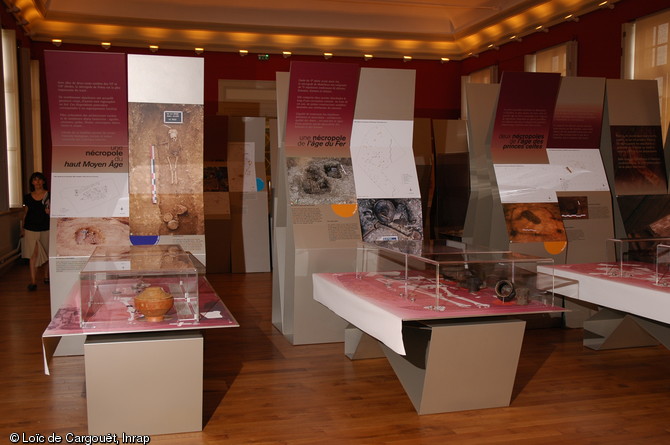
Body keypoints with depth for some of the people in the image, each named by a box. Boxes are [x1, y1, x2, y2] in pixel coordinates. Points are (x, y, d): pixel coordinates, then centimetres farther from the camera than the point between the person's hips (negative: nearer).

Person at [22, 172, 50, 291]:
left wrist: (50, 212, -17)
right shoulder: (28, 197, 6)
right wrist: (23, 228, 12)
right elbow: (25, 213, 14)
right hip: (31, 229, 1)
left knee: (47, 254, 10)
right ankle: (33, 282, -5)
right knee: (33, 255, -4)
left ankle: (46, 277, 28)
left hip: (46, 228, -1)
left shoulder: (49, 195, 0)